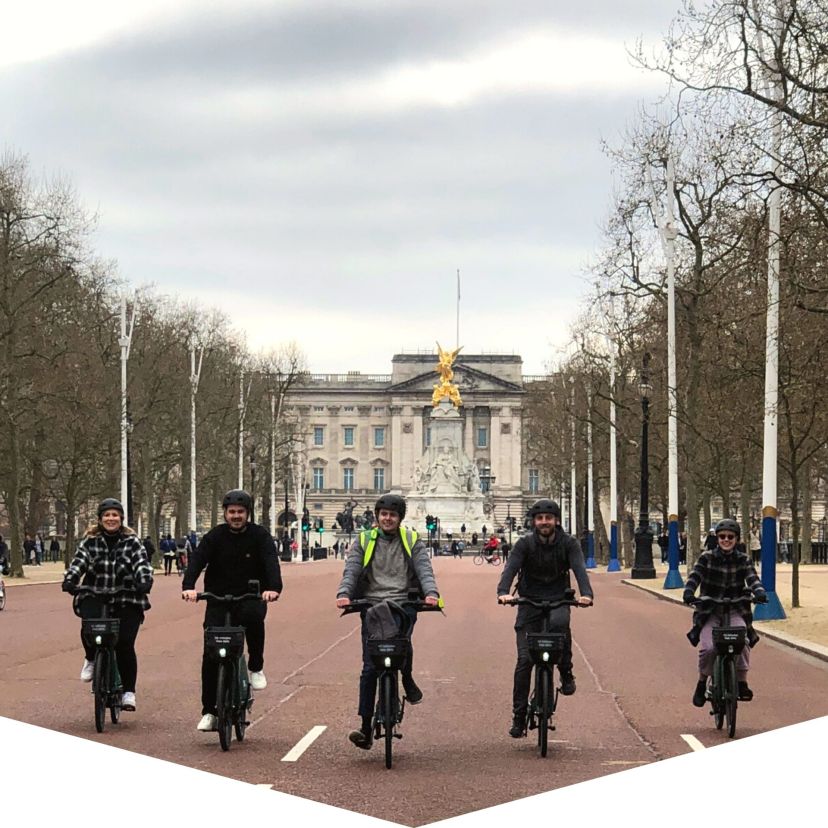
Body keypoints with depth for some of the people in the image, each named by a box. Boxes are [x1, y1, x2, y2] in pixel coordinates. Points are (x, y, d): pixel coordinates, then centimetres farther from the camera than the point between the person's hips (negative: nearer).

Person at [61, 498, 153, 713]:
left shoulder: (132, 542, 4)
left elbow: (142, 564, -8)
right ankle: (91, 658, 5)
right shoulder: (90, 541, 7)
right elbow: (78, 562, -5)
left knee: (125, 644, -12)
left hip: (126, 601, 0)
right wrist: (69, 581, -24)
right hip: (94, 598, 1)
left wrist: (144, 582, -28)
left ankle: (128, 692, 2)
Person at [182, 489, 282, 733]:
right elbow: (197, 560, -13)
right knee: (210, 655, -8)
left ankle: (256, 667, -13)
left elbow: (271, 562, -17)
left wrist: (273, 588, -38)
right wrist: (188, 586, -32)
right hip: (218, 600, 1)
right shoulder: (215, 536, 1)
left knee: (254, 615, -37)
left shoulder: (259, 536, -2)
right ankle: (209, 711, 2)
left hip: (251, 596, -1)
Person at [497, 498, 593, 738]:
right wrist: (503, 592, -39)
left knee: (558, 622, -37)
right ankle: (519, 716, 2)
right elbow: (511, 568, -18)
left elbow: (579, 568, -18)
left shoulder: (569, 543, -4)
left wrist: (586, 593, -39)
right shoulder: (525, 544, -4)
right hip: (530, 602, 1)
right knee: (525, 659, -7)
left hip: (557, 601, -1)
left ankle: (566, 672, -16)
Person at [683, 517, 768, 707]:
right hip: (710, 611, -1)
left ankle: (742, 683, -18)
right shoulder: (706, 558, 0)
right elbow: (694, 577, -12)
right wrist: (688, 592, -33)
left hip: (735, 611, 1)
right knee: (708, 647, -23)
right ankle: (702, 683, 2)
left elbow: (752, 579, -9)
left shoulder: (743, 560, 5)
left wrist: (759, 592, -32)